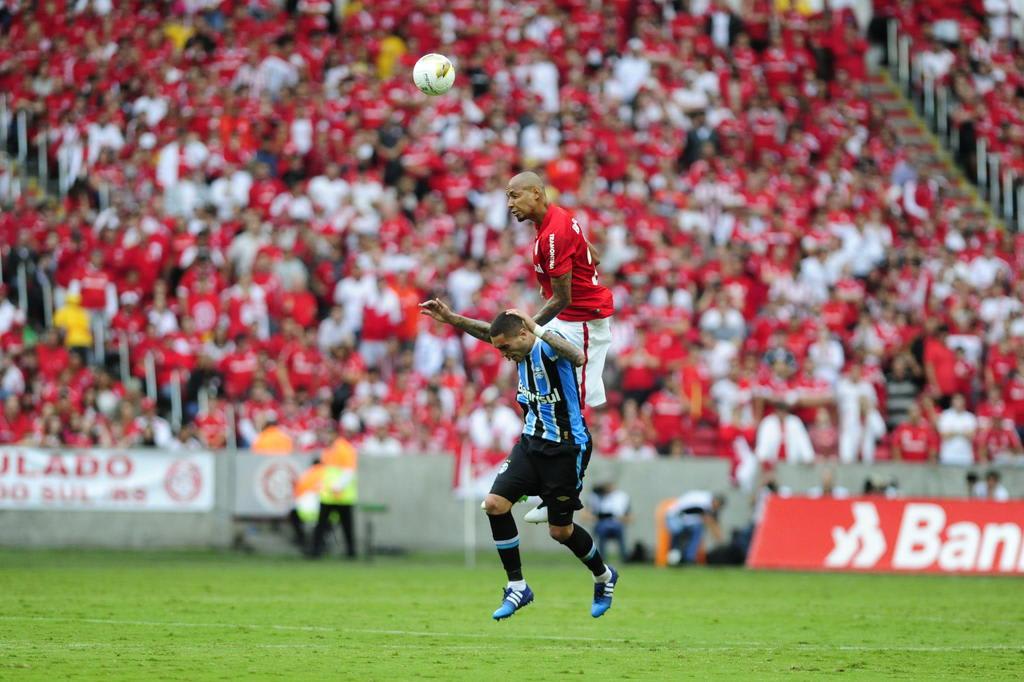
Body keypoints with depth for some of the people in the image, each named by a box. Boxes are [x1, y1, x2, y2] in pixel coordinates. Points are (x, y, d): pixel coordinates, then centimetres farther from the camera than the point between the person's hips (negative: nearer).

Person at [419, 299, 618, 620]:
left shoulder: (548, 345, -21)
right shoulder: (523, 349, 2)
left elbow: (578, 357, -44)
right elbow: (489, 331, 21)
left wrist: (538, 329, -45)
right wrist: (451, 319, 11)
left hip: (567, 447, -7)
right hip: (532, 441, 8)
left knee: (559, 530, 3)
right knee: (495, 503, -9)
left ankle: (603, 575, 31)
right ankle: (517, 586, 1)